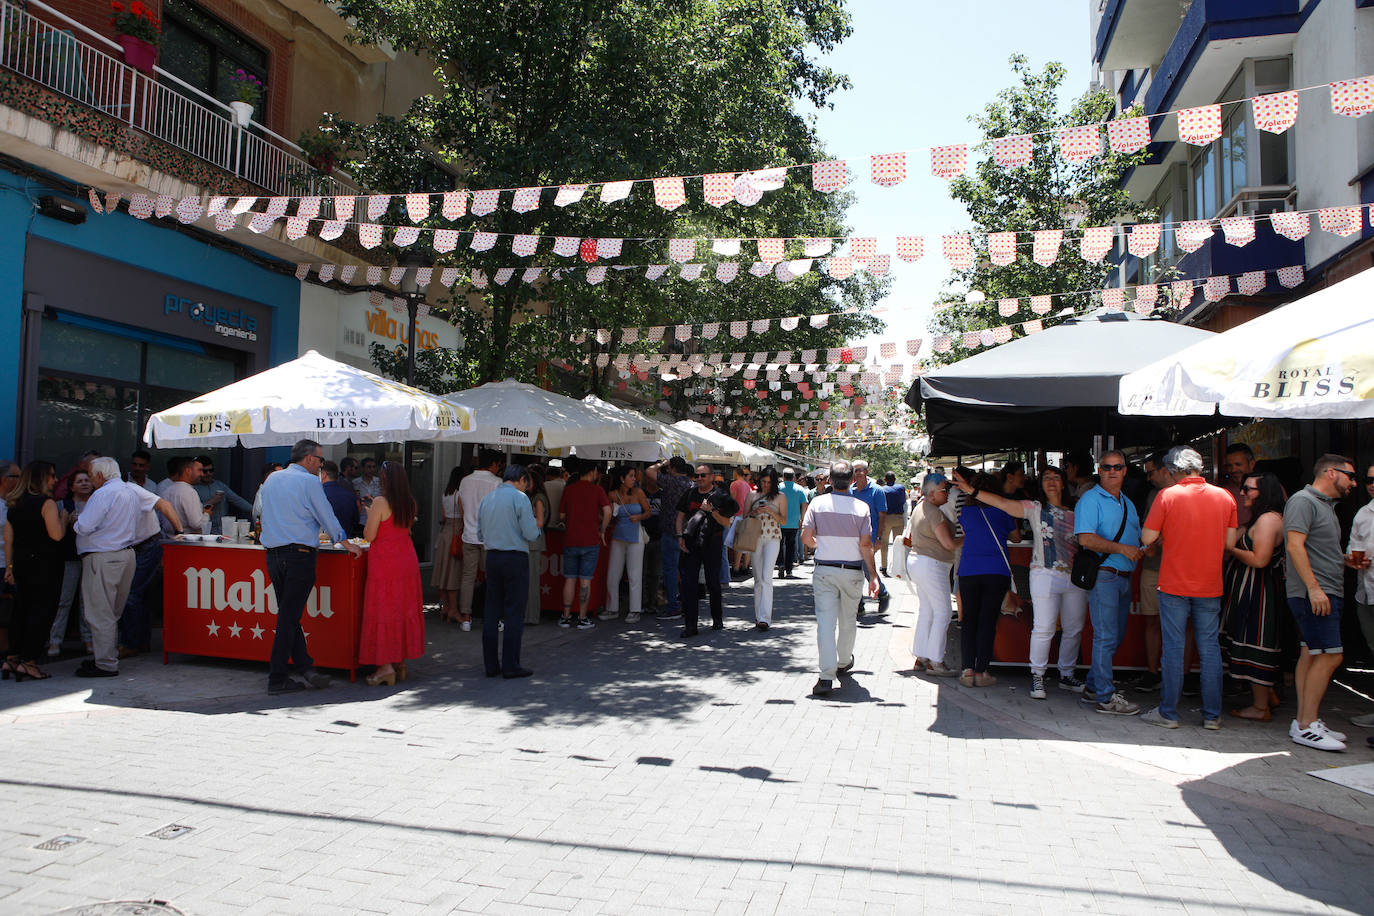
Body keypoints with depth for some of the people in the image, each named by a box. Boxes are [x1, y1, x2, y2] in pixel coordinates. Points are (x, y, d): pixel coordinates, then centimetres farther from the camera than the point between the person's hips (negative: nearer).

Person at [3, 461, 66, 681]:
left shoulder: (14, 505, 10)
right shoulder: (47, 503, -12)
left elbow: (8, 538, 12)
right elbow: (56, 535, -18)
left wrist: (9, 566, 17)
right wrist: (63, 517, -1)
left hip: (21, 563, 7)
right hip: (45, 564, -7)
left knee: (21, 608, 14)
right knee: (41, 610, -2)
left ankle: (12, 658, 16)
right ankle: (28, 661, -4)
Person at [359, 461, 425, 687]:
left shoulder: (380, 502, -13)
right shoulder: (410, 503, 5)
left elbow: (369, 536, -12)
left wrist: (370, 516, 6)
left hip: (384, 562, -6)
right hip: (406, 560, 6)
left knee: (383, 609, 0)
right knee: (404, 608, 12)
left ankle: (385, 665, -2)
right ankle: (400, 662, 19)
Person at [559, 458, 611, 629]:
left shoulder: (568, 489, 5)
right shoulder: (597, 490, -3)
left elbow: (562, 515, 9)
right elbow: (607, 511, -14)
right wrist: (602, 531, -2)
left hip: (570, 540, 3)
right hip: (590, 541, -2)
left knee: (570, 579, 9)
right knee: (585, 580, 2)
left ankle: (566, 617, 11)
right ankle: (582, 618, 4)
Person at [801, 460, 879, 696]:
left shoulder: (818, 503, -4)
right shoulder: (861, 507, -5)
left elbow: (806, 537, -6)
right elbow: (865, 544, -9)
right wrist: (873, 575, -4)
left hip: (824, 570, -1)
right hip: (852, 571, 1)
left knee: (825, 621, -3)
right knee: (847, 620, 19)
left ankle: (827, 675, -13)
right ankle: (844, 662, 38)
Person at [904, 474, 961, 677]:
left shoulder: (920, 508, 14)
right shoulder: (934, 513, -18)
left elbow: (909, 539, 22)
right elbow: (950, 544, -18)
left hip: (916, 560, 10)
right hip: (931, 565, -10)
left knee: (925, 611, 12)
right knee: (942, 613, -5)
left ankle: (920, 658, 15)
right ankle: (935, 662, -3)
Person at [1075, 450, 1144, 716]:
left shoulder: (1128, 504, 20)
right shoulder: (1090, 499, -6)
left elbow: (1137, 540, 26)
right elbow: (1086, 539, -18)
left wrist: (1141, 550, 5)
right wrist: (1122, 549, -20)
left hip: (1124, 576, 8)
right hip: (1103, 575, -8)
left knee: (1115, 636, 12)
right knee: (1106, 636, -8)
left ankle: (1093, 687, 22)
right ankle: (1106, 697, -3)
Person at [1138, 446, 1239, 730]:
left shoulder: (1168, 496, -8)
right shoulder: (1224, 497, 2)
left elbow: (1147, 538, -7)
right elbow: (1230, 542, 4)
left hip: (1174, 584, -3)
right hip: (1210, 586, 3)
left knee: (1173, 648, 3)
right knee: (1210, 649, 9)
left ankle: (1168, 713, 8)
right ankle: (1212, 715, 13)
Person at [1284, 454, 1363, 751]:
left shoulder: (1326, 504, 22)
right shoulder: (1303, 501, -9)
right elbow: (1294, 545, -18)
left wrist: (1347, 560, 11)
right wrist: (1313, 587, -23)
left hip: (1327, 593, 10)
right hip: (1313, 593, -10)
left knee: (1312, 654, 9)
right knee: (1330, 656, -12)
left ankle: (1304, 721, 13)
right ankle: (1306, 726, -8)